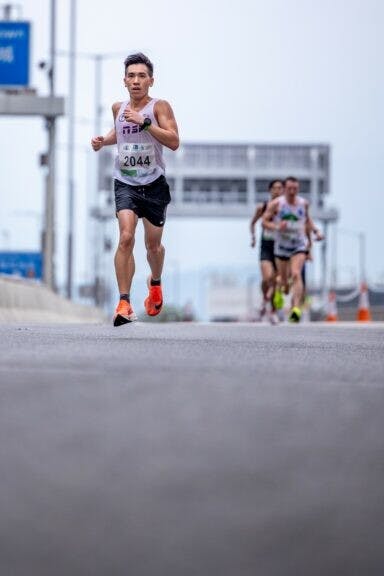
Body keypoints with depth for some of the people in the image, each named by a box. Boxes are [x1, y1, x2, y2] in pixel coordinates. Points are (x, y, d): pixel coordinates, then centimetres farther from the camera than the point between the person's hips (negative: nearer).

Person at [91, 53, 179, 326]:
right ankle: (124, 303, -19)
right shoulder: (118, 108, 7)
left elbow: (174, 142, -19)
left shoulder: (159, 106, -6)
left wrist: (144, 122, -26)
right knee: (126, 237, -19)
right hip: (125, 183, 1)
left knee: (153, 244, 13)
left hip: (154, 184, -1)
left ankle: (155, 283, 46)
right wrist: (104, 140, 9)